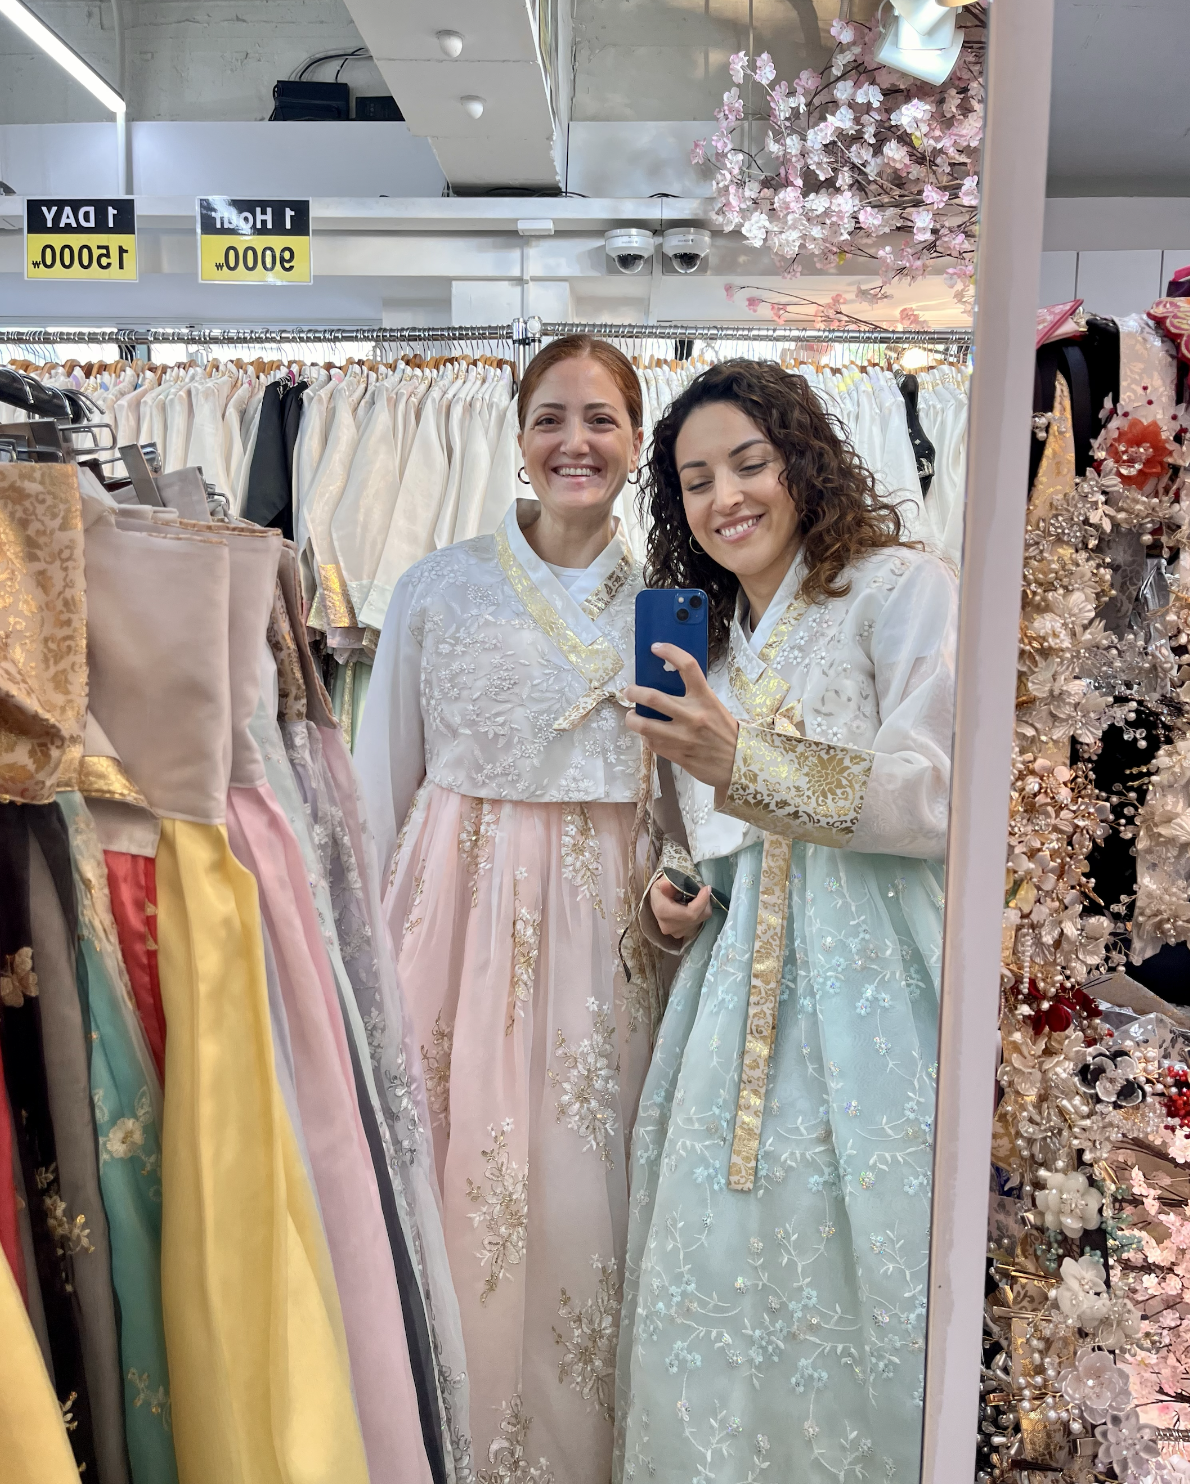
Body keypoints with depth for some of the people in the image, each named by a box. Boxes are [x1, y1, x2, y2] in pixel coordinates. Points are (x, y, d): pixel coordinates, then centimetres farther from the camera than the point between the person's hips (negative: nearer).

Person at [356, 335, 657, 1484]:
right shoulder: (438, 589, 1)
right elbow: (384, 785, 4)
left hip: (610, 926, 2)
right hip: (464, 909, -1)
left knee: (587, 1194, 8)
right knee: (462, 1183, 3)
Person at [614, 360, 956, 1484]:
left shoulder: (904, 590, -3)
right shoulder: (703, 639, 18)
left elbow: (938, 796, -15)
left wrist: (744, 764, -25)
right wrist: (684, 894, 5)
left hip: (875, 985, -5)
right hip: (739, 979, 6)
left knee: (859, 1279, -1)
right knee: (720, 1272, 7)